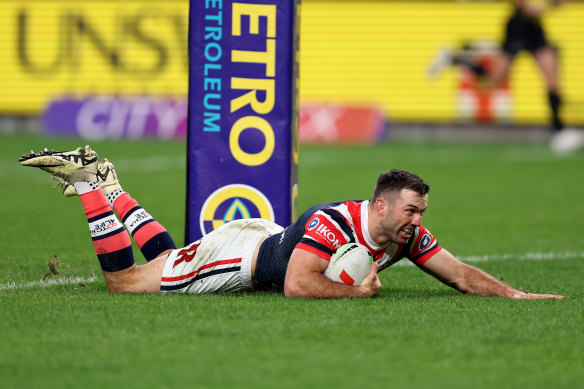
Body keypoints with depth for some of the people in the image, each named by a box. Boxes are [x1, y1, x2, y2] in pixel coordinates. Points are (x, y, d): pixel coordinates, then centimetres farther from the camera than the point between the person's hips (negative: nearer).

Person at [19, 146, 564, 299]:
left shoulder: (408, 236, -16)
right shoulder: (334, 222, -38)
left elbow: (460, 274, -9)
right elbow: (298, 286, -43)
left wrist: (515, 294, -21)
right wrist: (358, 291, -34)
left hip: (270, 241, 7)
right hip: (243, 253, -7)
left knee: (164, 260, 28)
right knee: (122, 279, 1)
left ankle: (108, 186, 40)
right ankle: (89, 181, 13)